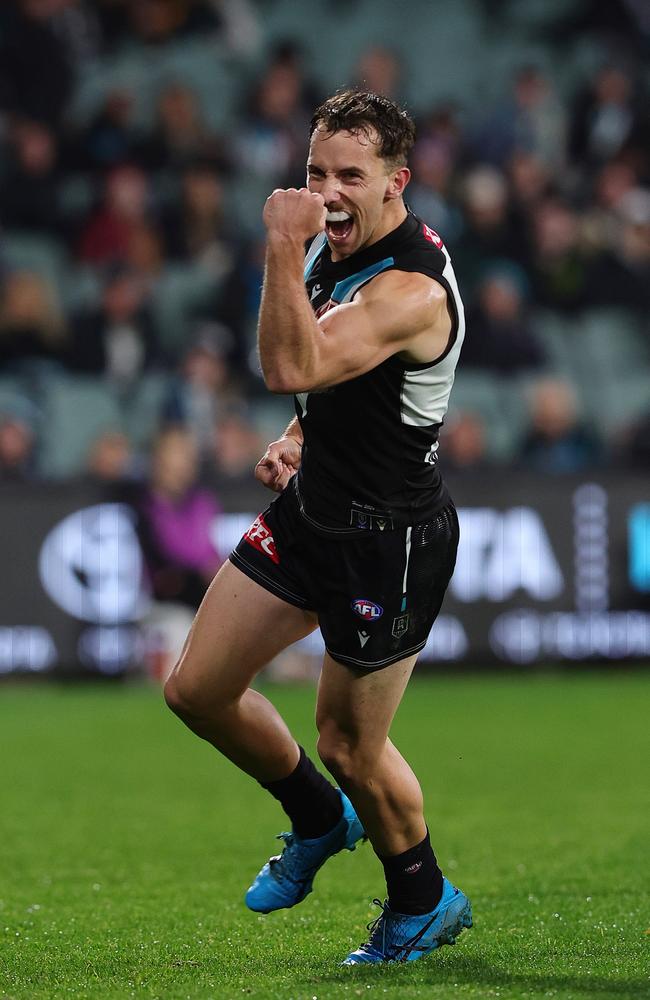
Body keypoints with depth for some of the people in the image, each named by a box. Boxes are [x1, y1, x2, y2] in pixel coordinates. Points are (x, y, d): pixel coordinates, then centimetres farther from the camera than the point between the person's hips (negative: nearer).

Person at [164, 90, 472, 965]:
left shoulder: (412, 287, -27)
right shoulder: (331, 247, 1)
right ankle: (319, 820, 33)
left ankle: (425, 902, 28)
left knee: (348, 742, 3)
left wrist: (282, 246, -40)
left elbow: (291, 367, -40)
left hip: (389, 542, -9)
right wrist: (298, 440, 4)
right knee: (198, 688, 8)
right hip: (310, 508, 9)